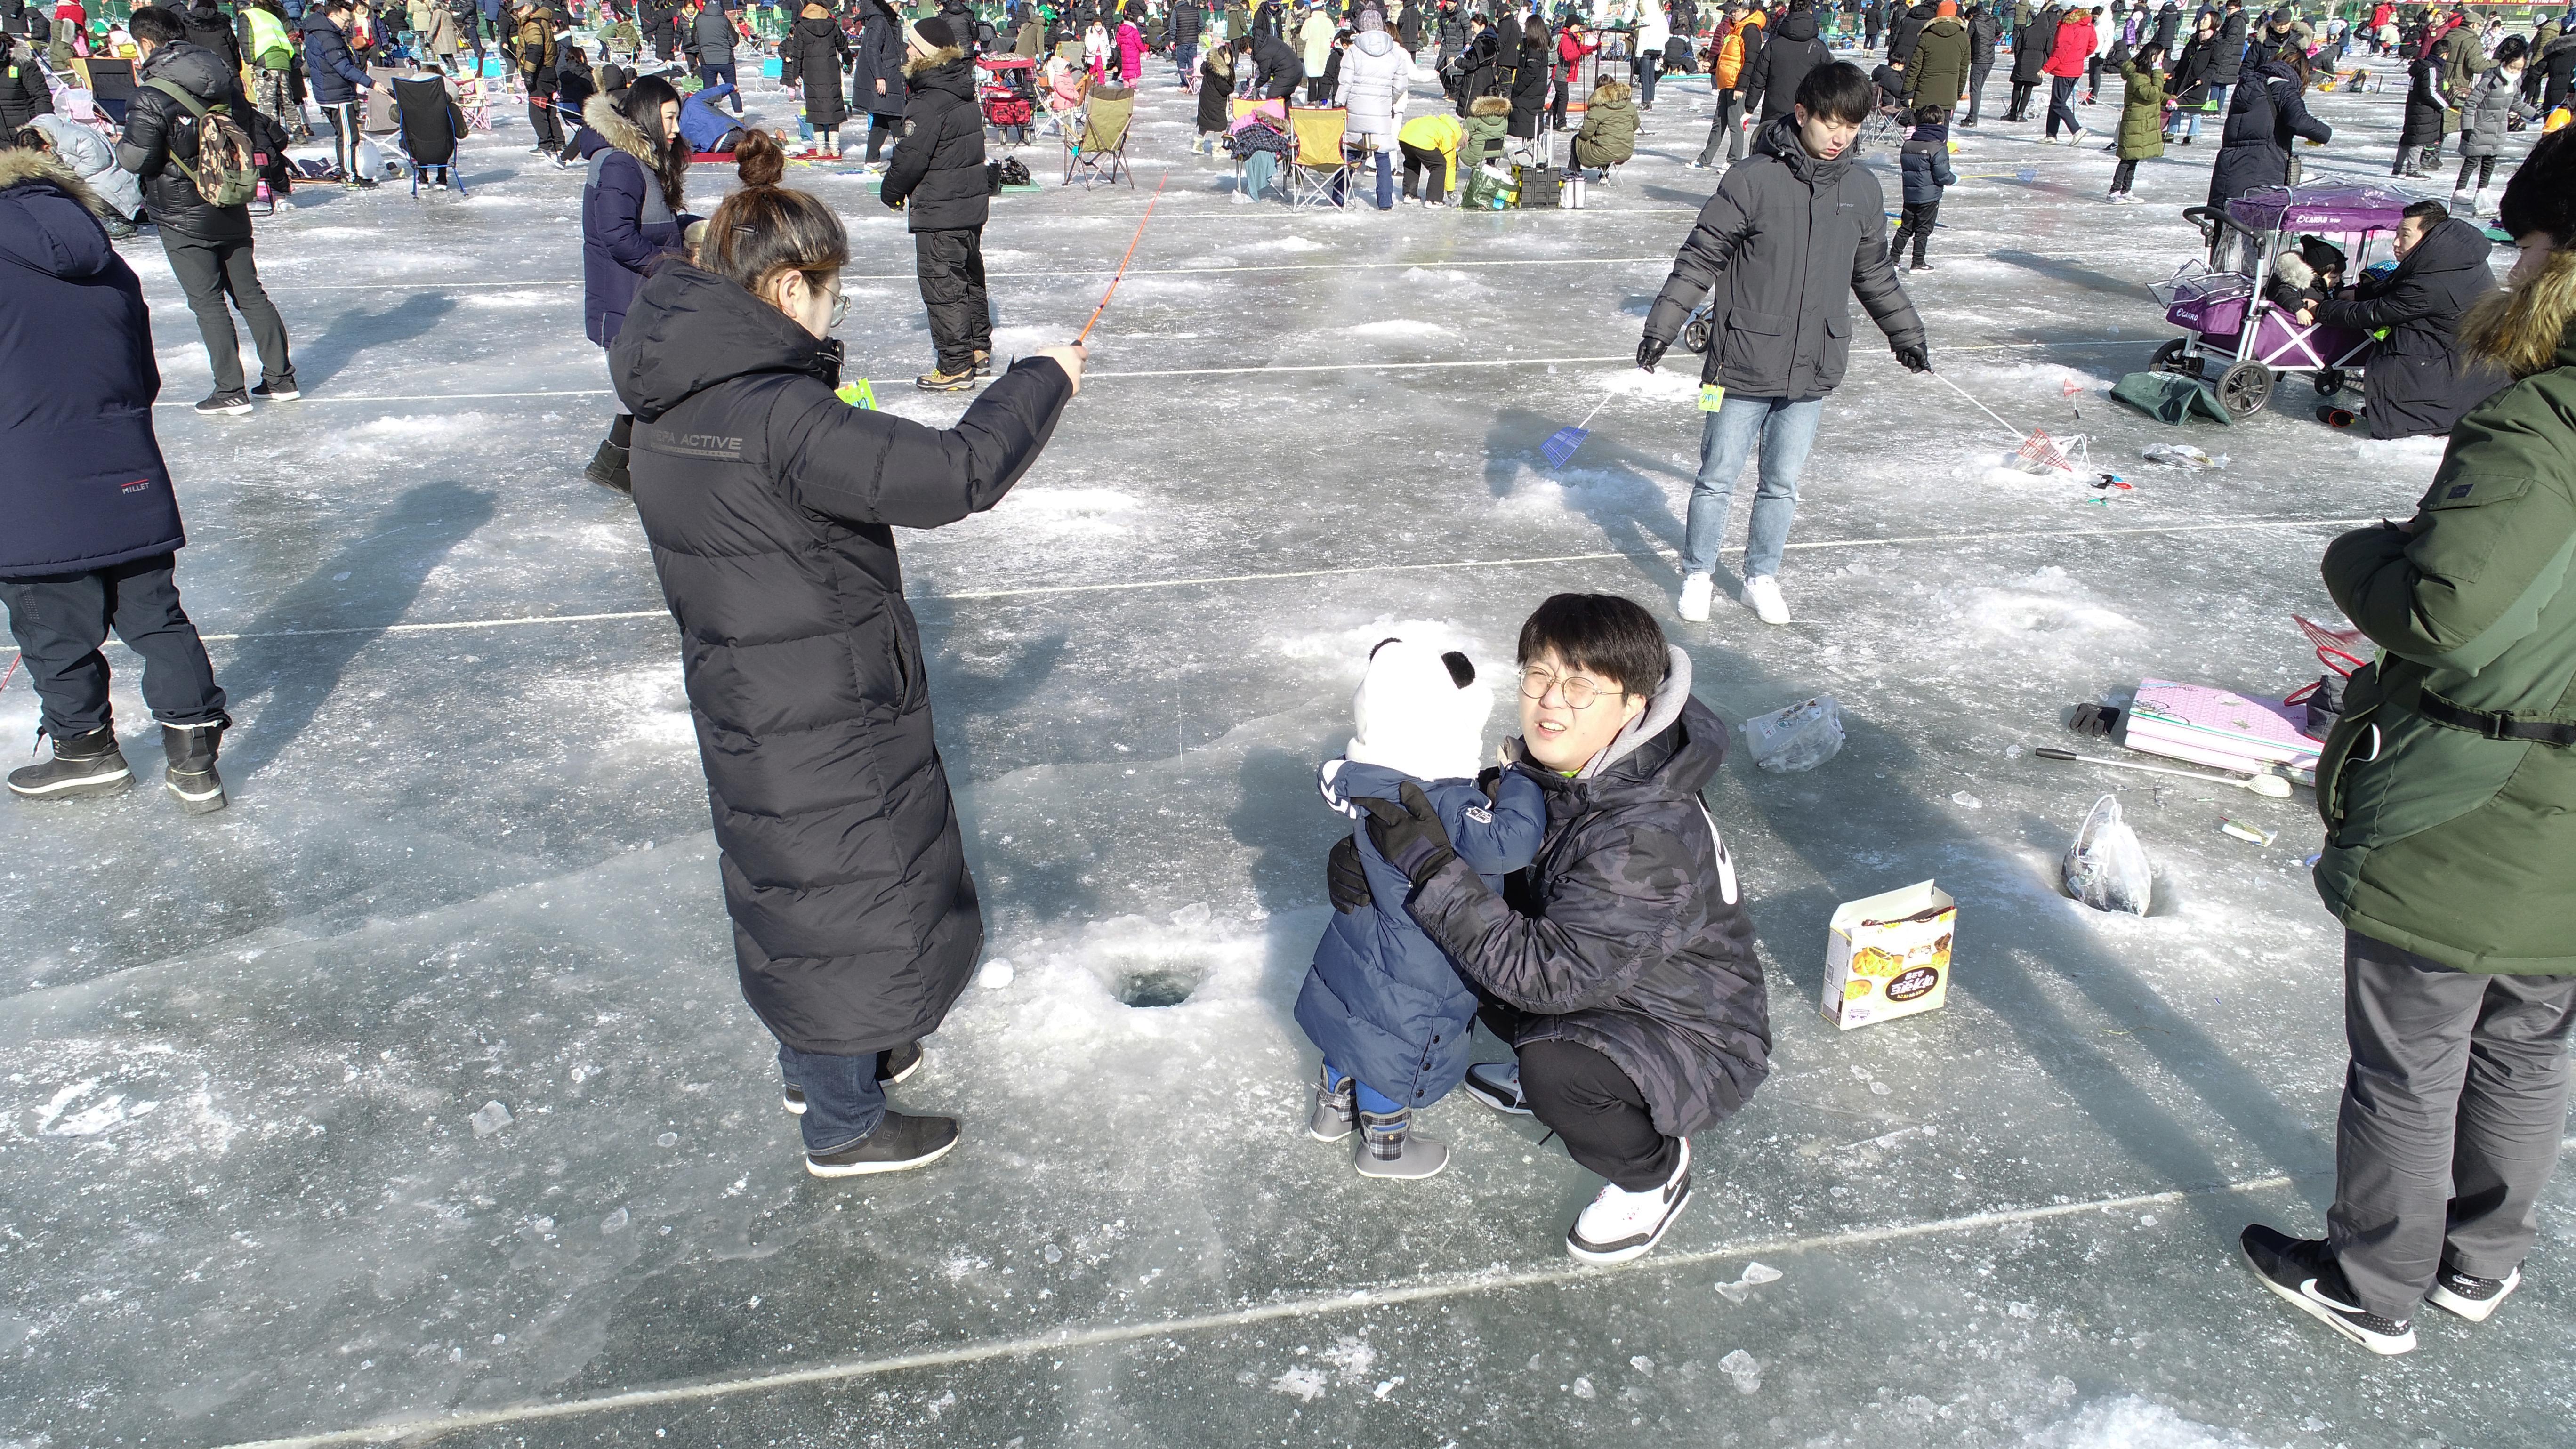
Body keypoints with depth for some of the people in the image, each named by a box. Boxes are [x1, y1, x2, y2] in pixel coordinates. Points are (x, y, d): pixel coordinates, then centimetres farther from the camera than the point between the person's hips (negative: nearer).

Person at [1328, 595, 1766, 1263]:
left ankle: (1654, 1173, -1)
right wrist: (1371, 856, -20)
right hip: (1600, 990, 8)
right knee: (1455, 941, -3)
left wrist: (1432, 865, -38)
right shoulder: (1551, 769, -10)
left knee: (1554, 1067, -34)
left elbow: (1548, 974, -35)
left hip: (1700, 1044, -8)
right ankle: (1547, 1075, 20)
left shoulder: (1649, 839, -35)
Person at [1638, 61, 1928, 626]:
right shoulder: (1753, 180, -11)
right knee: (1718, 478, 7)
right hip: (1743, 365, -4)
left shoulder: (1862, 189, 5)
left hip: (1812, 370, 4)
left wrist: (1906, 333, 27)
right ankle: (1697, 573, 26)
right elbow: (1701, 257, -9)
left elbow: (1874, 272, 18)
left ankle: (1762, 575, 31)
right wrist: (1662, 325, -13)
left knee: (1782, 484, 13)